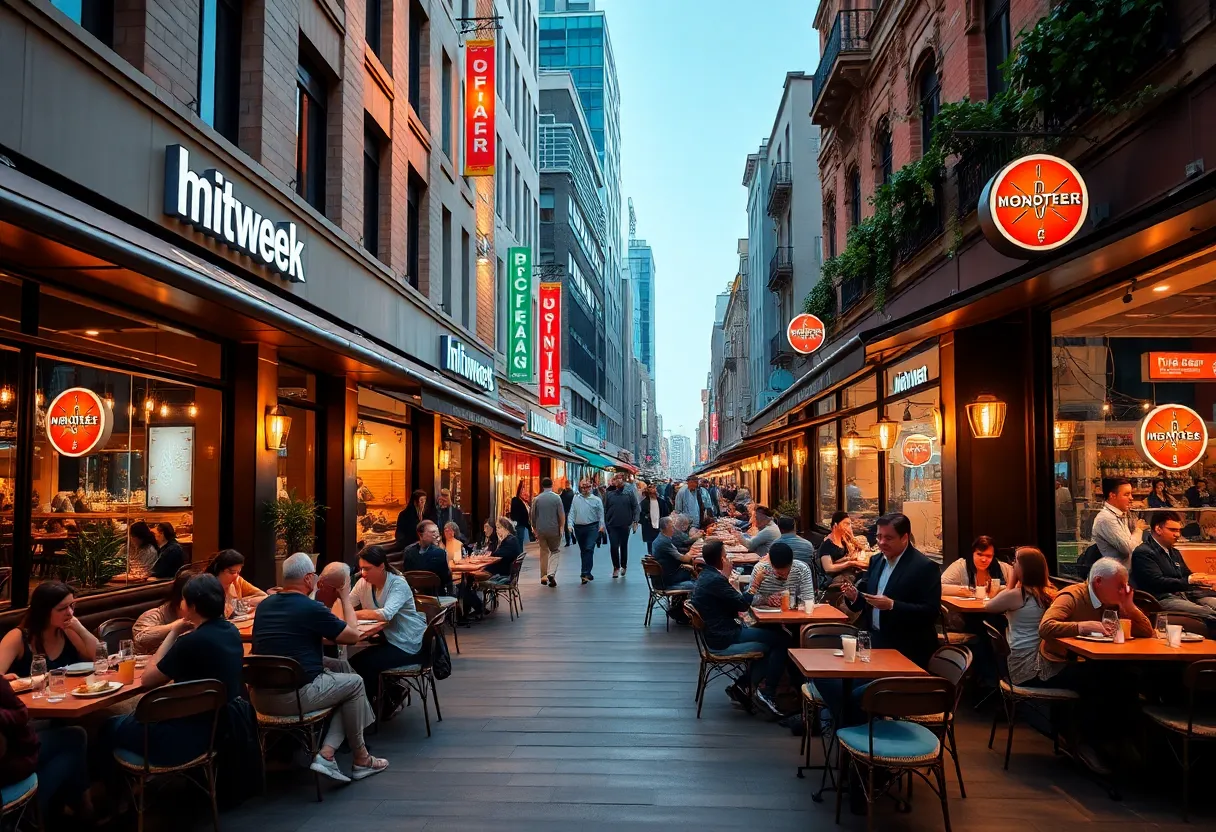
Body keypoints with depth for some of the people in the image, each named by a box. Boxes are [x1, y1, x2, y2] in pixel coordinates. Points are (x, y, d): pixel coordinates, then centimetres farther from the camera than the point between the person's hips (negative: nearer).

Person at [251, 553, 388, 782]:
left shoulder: (263, 606, 7)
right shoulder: (311, 608, -14)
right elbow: (353, 635, -3)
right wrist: (345, 597, 8)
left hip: (260, 699, 8)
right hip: (293, 698, -8)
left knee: (341, 669, 22)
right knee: (354, 682, 15)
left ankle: (326, 754, 10)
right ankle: (360, 760, 24)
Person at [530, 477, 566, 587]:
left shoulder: (537, 499, 2)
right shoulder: (556, 498, -7)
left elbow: (532, 515, 8)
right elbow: (562, 515, -10)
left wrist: (534, 528, 21)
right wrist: (562, 527, 1)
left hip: (541, 530, 3)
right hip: (554, 530, -3)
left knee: (544, 552, 14)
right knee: (555, 551, 9)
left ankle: (544, 576, 17)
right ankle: (551, 573, -10)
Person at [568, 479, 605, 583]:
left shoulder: (596, 500, 1)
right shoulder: (576, 499, 7)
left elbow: (601, 514, 0)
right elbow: (571, 513, 6)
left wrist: (601, 525, -11)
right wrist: (570, 524, -6)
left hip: (592, 527, -3)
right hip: (579, 528, 3)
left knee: (589, 549, -14)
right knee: (582, 550, 13)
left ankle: (586, 572, -15)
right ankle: (586, 572, 25)